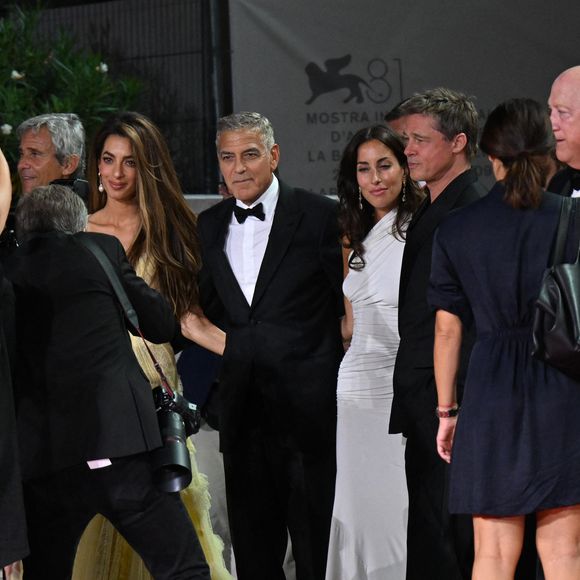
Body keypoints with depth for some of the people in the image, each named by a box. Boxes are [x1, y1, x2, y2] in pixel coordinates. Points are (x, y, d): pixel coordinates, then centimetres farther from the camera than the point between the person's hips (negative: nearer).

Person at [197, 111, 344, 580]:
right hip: (243, 406, 5)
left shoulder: (317, 215, -3)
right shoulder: (210, 226, 12)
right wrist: (234, 349, 6)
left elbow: (349, 304, -2)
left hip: (307, 401, -5)